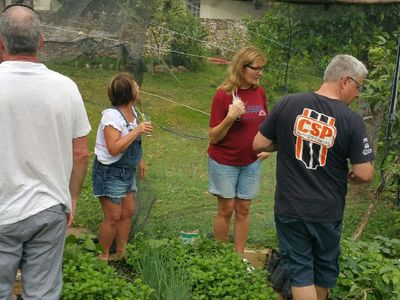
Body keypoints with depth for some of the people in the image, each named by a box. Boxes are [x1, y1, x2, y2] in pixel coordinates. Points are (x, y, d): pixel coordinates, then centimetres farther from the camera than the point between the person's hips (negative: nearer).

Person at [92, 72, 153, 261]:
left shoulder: (132, 111, 4)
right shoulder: (112, 115, -24)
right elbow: (114, 149, -31)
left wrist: (140, 160, 23)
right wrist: (136, 131, -31)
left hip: (127, 171, 9)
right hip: (109, 173, -9)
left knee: (128, 212, 12)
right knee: (113, 217, -4)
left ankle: (121, 252, 27)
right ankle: (104, 256, 14)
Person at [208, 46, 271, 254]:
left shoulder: (259, 92, -1)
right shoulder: (223, 94, -15)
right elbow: (213, 137, -14)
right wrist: (230, 118, -28)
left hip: (251, 162, 4)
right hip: (224, 162, -4)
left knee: (243, 210, 11)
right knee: (226, 210, 5)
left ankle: (240, 256, 23)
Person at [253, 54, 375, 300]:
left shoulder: (288, 104, -10)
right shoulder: (352, 120, -14)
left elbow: (259, 144, -4)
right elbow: (365, 174, -13)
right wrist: (349, 177, 8)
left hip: (290, 209, 0)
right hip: (327, 213, 0)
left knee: (300, 269, 13)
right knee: (325, 268, 25)